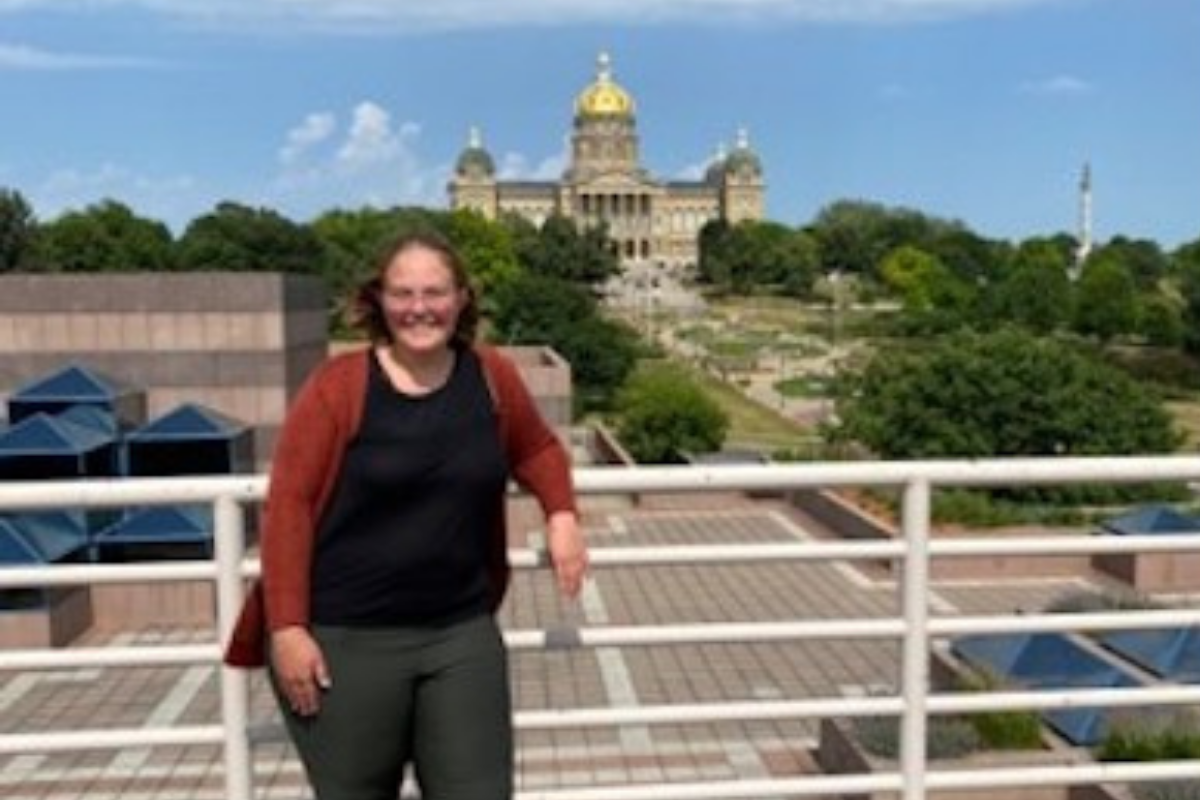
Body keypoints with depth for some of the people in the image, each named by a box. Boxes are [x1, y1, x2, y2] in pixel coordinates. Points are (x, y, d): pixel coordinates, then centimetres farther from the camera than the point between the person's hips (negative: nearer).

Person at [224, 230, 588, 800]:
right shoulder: (338, 386, -10)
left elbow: (537, 449, 19)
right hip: (345, 638, -3)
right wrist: (287, 627, -13)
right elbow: (289, 505, -10)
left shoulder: (493, 377, 2)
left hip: (462, 633, 3)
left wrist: (561, 515, 2)